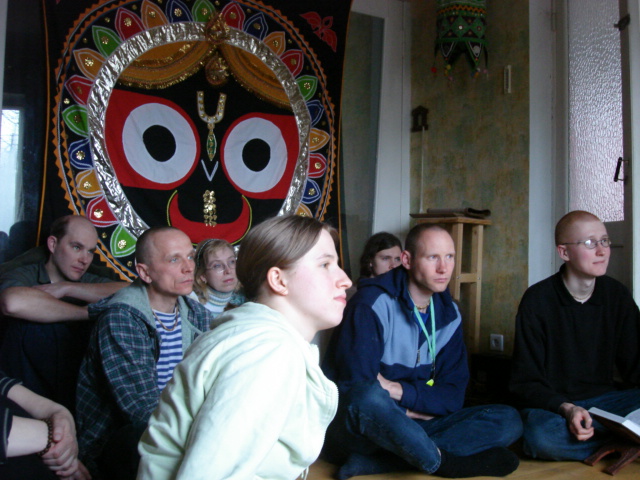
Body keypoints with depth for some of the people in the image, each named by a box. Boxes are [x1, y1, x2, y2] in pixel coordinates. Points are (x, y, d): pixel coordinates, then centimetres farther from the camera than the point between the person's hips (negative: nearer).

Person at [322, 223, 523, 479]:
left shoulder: (449, 314, 6)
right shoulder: (372, 304, -15)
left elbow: (452, 396, 1)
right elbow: (356, 393, -20)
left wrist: (403, 392, -16)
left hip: (414, 425, 7)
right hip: (353, 428, -6)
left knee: (509, 420, -11)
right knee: (368, 398, -41)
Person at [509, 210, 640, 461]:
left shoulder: (617, 295, 4)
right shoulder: (537, 300, -9)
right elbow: (526, 382, -9)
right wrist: (566, 409, -27)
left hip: (604, 398, 3)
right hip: (552, 403, -2)